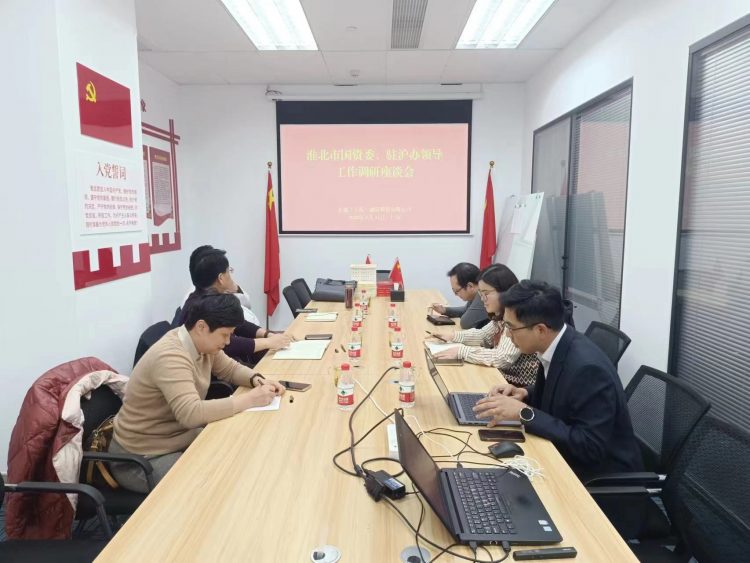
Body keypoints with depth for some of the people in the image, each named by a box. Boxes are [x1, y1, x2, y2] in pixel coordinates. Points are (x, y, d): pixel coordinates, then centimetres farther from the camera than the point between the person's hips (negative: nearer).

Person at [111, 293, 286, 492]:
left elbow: (231, 368, 11)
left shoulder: (203, 344, -3)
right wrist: (250, 399, -35)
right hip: (143, 458, -8)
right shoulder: (170, 357, -31)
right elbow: (191, 414, -41)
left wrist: (257, 380, -11)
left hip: (181, 438, 9)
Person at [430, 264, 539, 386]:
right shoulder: (502, 316, 4)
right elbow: (483, 335, 18)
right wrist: (453, 335, 3)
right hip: (503, 377, 8)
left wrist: (461, 351, -27)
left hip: (519, 387, -8)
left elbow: (503, 359, -30)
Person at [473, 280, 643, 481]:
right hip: (569, 458, 7)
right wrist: (524, 394, -7)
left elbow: (591, 448, -27)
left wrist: (524, 413, -29)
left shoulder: (587, 367, -29)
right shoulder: (555, 345, -6)